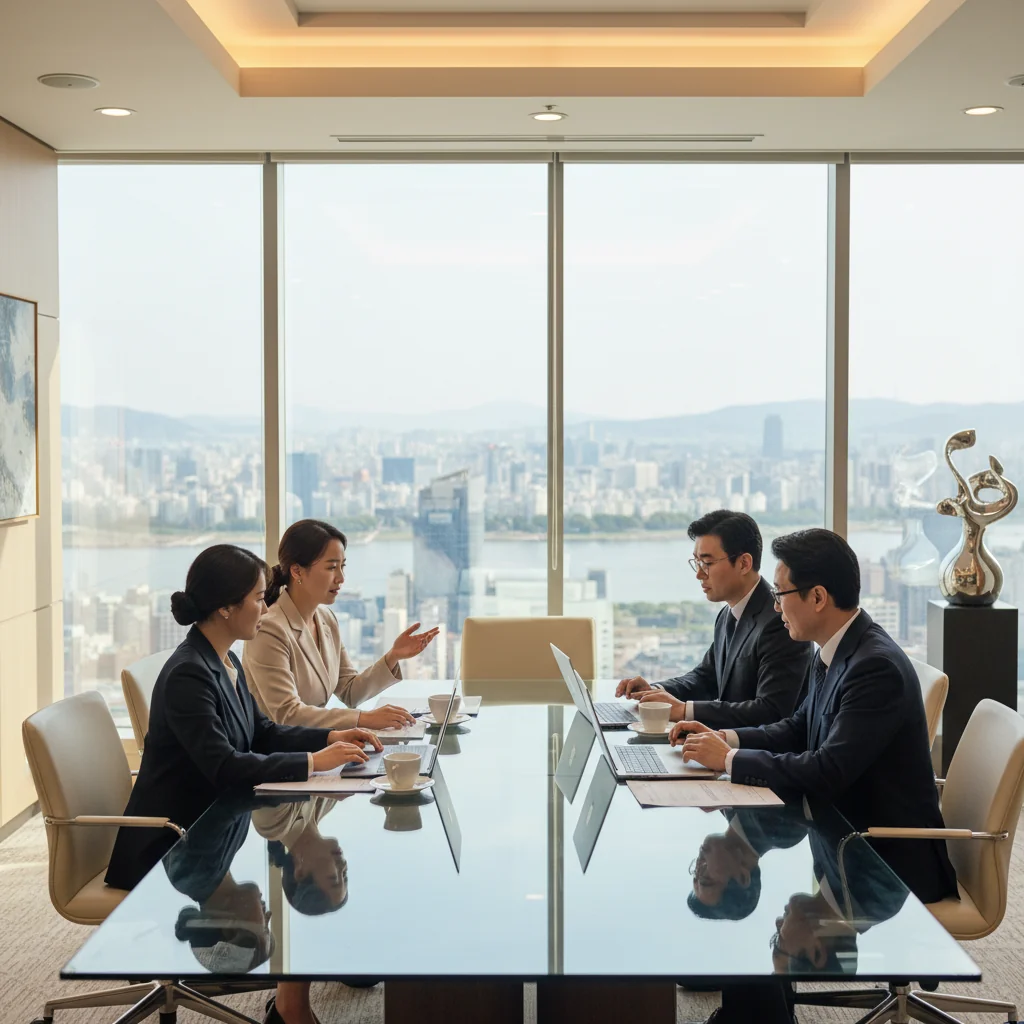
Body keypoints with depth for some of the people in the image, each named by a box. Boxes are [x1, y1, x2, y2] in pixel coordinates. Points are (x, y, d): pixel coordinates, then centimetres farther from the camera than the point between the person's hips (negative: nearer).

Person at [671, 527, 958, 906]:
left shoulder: (877, 667, -25)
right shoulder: (833, 652, 3)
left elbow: (827, 771, -29)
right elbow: (800, 728, 15)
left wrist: (729, 758, -20)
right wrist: (725, 738, 0)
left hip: (892, 858, -8)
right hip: (847, 835, 8)